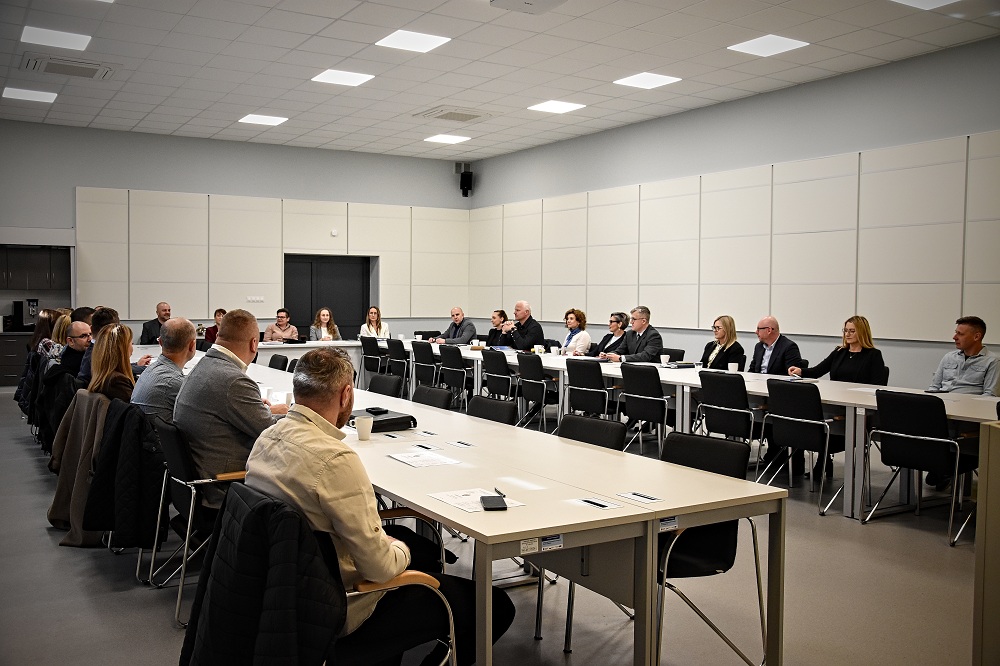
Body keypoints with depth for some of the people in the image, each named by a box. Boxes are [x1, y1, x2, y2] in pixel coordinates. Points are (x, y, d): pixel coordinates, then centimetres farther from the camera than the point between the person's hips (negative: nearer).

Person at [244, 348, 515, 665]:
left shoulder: (267, 437, -3)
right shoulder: (336, 460, -30)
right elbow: (380, 568, -26)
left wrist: (390, 542, 10)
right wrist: (402, 549, -3)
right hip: (342, 612, -9)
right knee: (495, 606, -2)